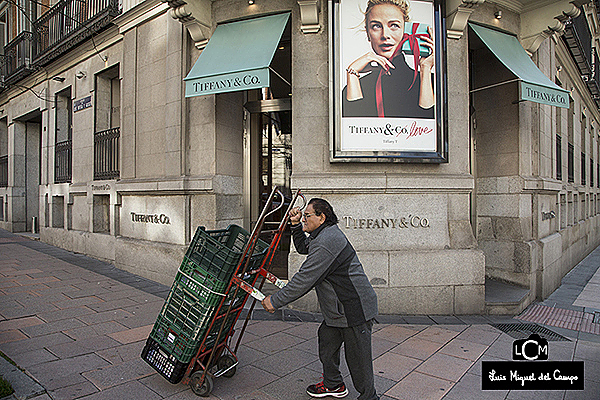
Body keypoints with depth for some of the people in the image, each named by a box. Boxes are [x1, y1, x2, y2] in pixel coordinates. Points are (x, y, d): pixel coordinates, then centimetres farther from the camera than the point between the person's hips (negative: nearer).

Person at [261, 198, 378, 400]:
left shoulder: (327, 242, -26)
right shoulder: (325, 234, 8)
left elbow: (304, 280, -25)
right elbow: (303, 247, 25)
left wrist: (275, 301, -17)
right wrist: (296, 225, 7)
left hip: (355, 310, -11)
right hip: (338, 309, 11)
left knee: (357, 357, 4)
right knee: (326, 341, 22)